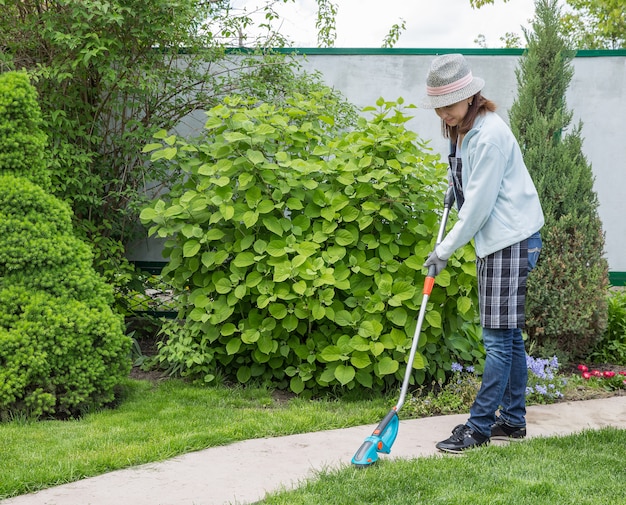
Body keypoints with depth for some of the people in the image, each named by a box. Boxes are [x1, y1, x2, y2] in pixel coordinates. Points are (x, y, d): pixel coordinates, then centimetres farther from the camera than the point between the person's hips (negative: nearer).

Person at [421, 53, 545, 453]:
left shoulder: (489, 134, -18)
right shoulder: (463, 131, 12)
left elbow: (480, 203, -18)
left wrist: (446, 250, -12)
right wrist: (456, 189, 12)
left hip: (512, 241, -10)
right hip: (494, 241, 10)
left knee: (499, 338, -6)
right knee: (508, 336, 13)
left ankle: (479, 427, -2)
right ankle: (513, 420, 20)